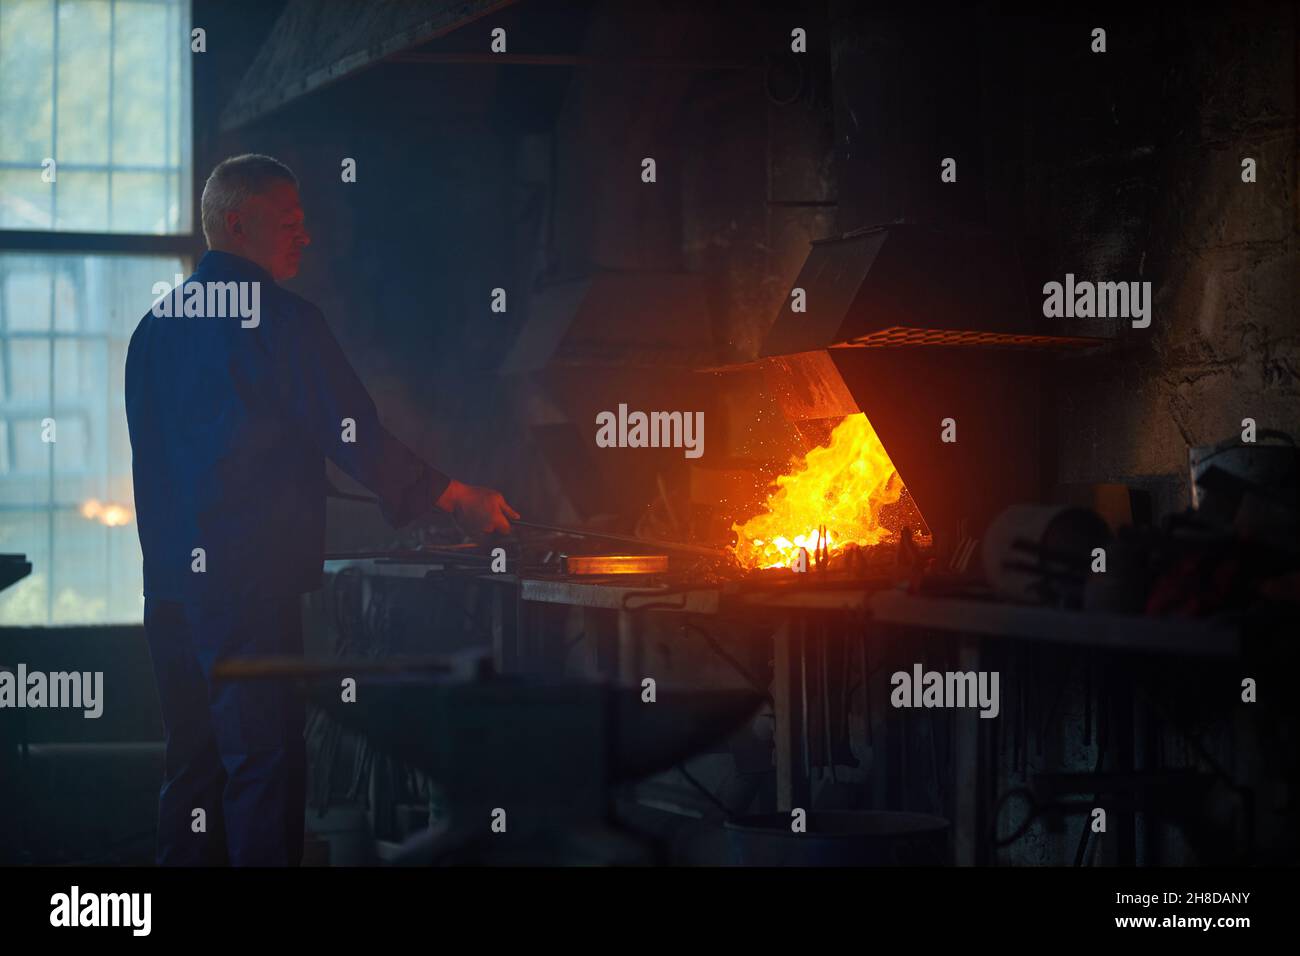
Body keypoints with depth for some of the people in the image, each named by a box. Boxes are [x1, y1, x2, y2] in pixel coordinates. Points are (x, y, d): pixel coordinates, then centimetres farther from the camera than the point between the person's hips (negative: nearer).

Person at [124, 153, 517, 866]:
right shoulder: (280, 319, -9)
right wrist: (458, 499, 1)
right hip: (250, 584, -7)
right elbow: (355, 436, -9)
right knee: (264, 760, -5)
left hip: (170, 582, 8)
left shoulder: (155, 325, 13)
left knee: (192, 759, 12)